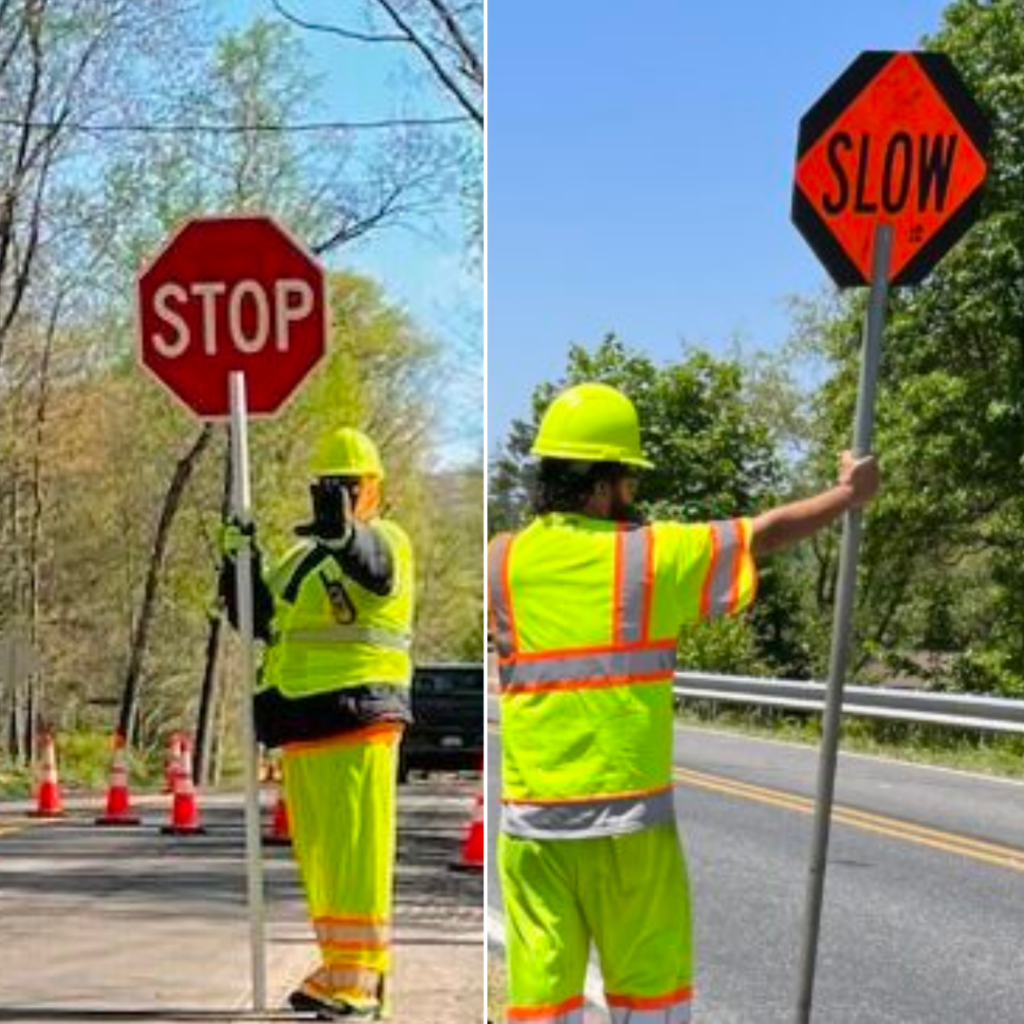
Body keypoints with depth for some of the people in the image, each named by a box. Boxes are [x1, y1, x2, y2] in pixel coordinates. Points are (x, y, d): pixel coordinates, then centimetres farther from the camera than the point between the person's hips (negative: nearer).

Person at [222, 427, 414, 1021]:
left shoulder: (386, 542, -3)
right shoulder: (302, 559, 21)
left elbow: (372, 564, -28)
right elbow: (264, 623, 19)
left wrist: (341, 530, -49)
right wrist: (243, 574, 3)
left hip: (359, 717, -8)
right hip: (303, 723, 8)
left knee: (357, 853, -8)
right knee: (317, 855, 12)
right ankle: (338, 970, 21)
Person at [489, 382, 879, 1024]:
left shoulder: (503, 562, -1)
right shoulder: (657, 554, -4)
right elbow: (765, 535, 8)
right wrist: (849, 494, 25)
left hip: (532, 818, 2)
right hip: (632, 816, -2)